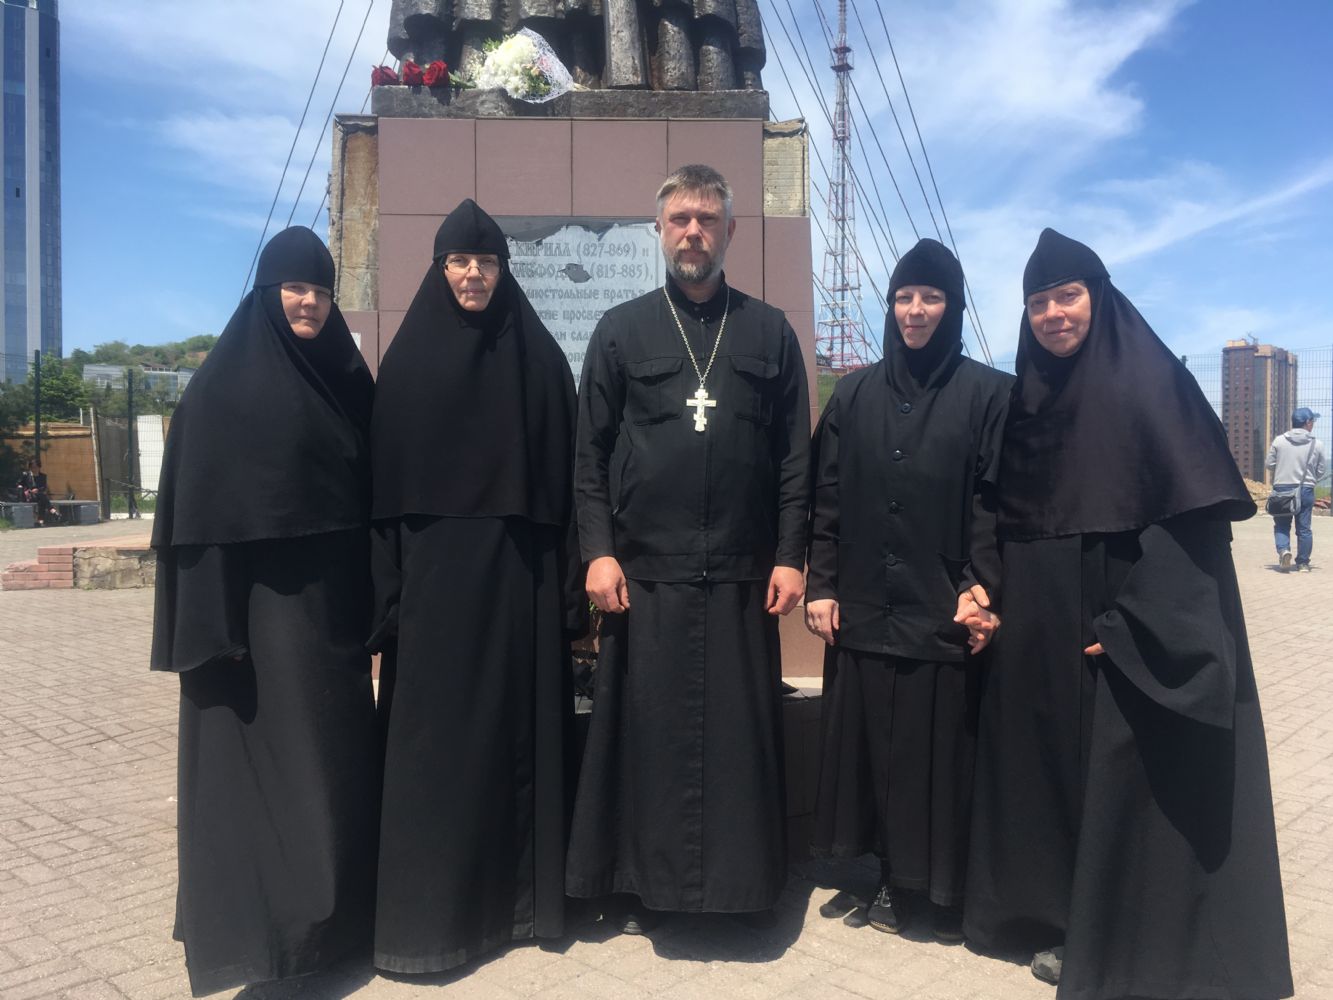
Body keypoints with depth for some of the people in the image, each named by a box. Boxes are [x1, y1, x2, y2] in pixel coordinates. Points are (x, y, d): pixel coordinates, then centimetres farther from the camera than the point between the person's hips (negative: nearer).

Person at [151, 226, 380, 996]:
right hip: (261, 602, -6)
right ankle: (264, 921, 14)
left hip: (333, 598, 6)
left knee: (339, 753, 13)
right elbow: (201, 505, -10)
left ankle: (336, 912, 29)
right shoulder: (225, 383, -6)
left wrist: (375, 603, 8)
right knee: (265, 758, 0)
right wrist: (214, 624, -17)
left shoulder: (346, 378, 10)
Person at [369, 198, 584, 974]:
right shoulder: (408, 358, 5)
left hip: (519, 570, 1)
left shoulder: (539, 356, 5)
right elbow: (387, 477, 2)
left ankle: (521, 893, 22)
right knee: (433, 733, 3)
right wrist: (390, 584, -5)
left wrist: (570, 576, -3)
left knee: (519, 725, 7)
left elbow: (566, 472, 3)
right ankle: (430, 907, 15)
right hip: (436, 568, 0)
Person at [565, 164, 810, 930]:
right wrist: (599, 550, -6)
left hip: (741, 572, 1)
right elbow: (590, 452, 3)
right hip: (646, 571, 0)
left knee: (740, 732, 7)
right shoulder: (621, 330, 6)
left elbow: (795, 455, 5)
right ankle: (641, 887, 20)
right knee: (647, 731, 6)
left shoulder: (770, 332, 8)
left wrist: (790, 556, -2)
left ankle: (740, 883, 22)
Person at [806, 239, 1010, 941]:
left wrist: (982, 588, -15)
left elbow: (995, 502, -5)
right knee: (875, 744, 9)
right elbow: (826, 498, 8)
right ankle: (895, 879, 25)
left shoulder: (988, 393, 1)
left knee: (942, 750, 4)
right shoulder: (854, 394, 9)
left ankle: (947, 890, 22)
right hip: (864, 608, 3)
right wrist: (820, 584, 1)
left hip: (943, 610, -3)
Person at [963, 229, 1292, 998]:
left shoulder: (1152, 380, -8)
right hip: (1043, 629, 6)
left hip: (1140, 632, -6)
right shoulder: (1028, 396, 11)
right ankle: (1071, 922, 29)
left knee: (1133, 782, 1)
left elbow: (1194, 514, -14)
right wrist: (1000, 601, 6)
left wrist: (1133, 626, -19)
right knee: (1057, 767, 13)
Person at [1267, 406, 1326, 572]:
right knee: (1304, 528, 8)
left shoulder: (1279, 441, -4)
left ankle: (1283, 550, -14)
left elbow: (1269, 464, 1)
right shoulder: (1317, 444, -4)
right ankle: (1303, 563, 13)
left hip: (1281, 488, 0)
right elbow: (1322, 469, 3)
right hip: (1305, 490, 0)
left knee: (1281, 525, 10)